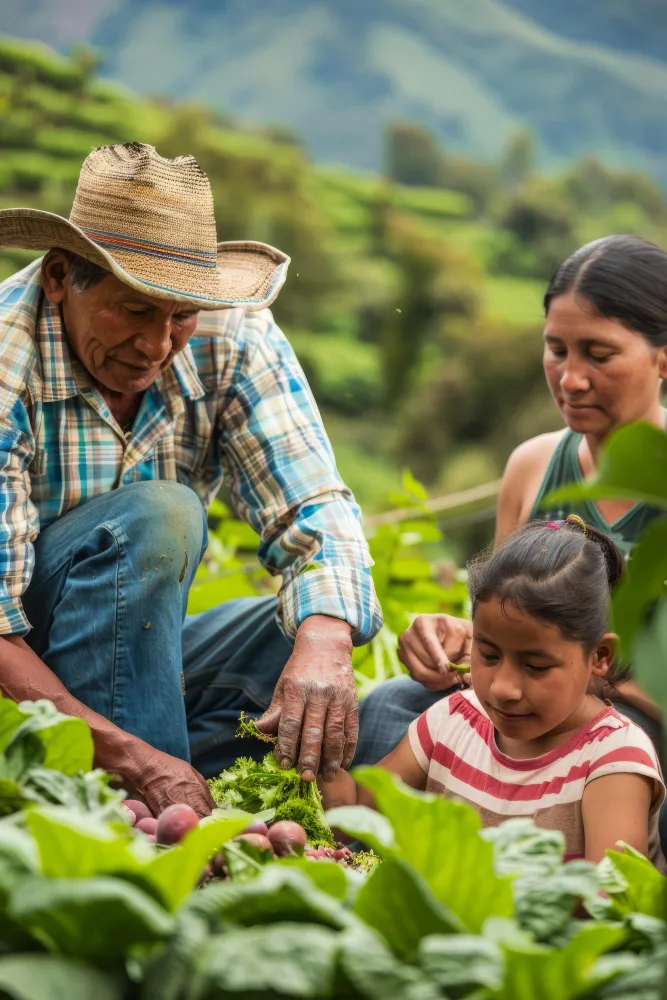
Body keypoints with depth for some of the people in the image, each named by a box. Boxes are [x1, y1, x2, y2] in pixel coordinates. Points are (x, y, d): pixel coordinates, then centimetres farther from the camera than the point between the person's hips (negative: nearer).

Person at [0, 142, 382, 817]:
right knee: (154, 516, -30)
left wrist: (324, 647, -38)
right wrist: (130, 755, -43)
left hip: (135, 651, 6)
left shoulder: (230, 338, -10)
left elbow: (314, 509, -15)